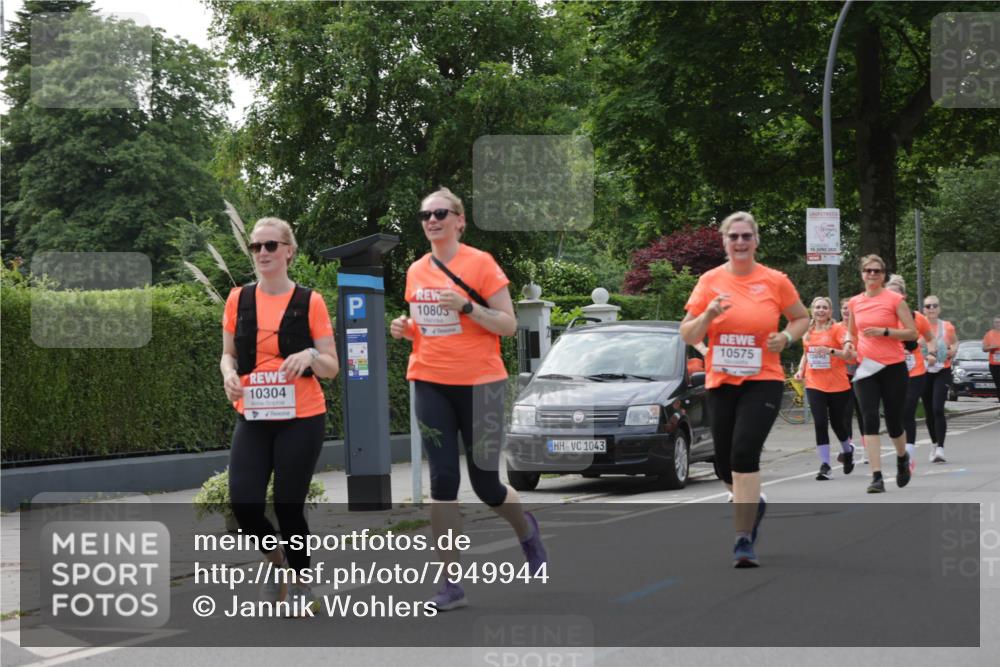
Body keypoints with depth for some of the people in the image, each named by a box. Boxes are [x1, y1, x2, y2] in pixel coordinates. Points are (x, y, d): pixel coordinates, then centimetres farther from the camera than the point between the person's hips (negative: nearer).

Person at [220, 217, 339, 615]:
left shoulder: (309, 302, -3)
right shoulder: (239, 299, 5)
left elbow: (332, 367, 0)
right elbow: (228, 354, 15)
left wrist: (310, 356, -21)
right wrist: (229, 373, -8)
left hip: (301, 419, -3)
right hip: (252, 418, 3)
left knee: (288, 506, -1)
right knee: (244, 502, -10)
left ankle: (300, 584, 23)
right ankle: (275, 560, 20)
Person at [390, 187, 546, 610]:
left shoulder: (481, 263, -6)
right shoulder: (416, 271, 8)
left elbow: (509, 325, -8)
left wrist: (467, 306, -22)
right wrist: (405, 329, -1)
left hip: (480, 383, -4)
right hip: (430, 384, 4)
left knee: (485, 485, 2)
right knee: (442, 481, -4)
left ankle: (527, 531, 37)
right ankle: (452, 583, 1)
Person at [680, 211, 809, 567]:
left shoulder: (775, 281, -1)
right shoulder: (710, 281, 2)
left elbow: (802, 318, 13)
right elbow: (687, 335, 4)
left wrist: (787, 337, -7)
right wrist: (708, 315, -15)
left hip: (763, 381, -3)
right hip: (720, 382, 3)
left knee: (744, 452, -20)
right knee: (724, 464, 9)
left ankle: (744, 539, -14)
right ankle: (753, 503, 42)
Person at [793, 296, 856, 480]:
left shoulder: (837, 329, -7)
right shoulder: (808, 332, 8)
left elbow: (850, 355, -13)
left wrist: (831, 351, -27)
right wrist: (801, 370, 10)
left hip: (838, 385, -3)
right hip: (814, 385, 3)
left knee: (837, 422, 7)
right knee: (820, 423, -9)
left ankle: (847, 450, 39)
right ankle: (825, 466, -7)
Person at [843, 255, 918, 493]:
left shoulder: (894, 299, -4)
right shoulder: (855, 302, 8)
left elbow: (912, 332, -6)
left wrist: (884, 331, -18)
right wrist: (849, 343, 0)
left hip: (893, 367, -3)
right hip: (866, 368, 3)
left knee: (893, 422, 5)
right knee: (870, 420, -11)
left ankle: (902, 458, 37)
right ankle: (877, 477, -13)